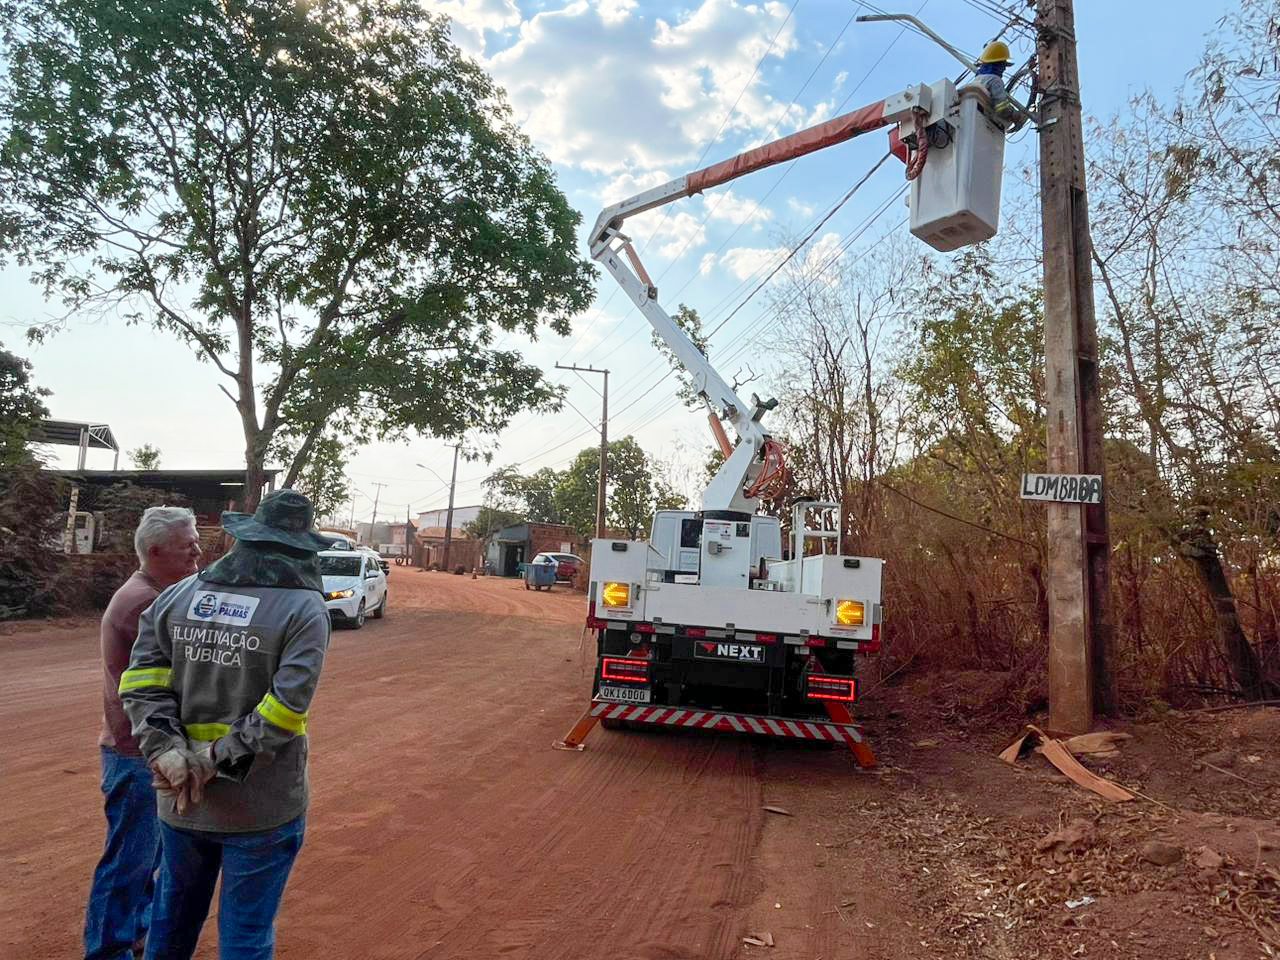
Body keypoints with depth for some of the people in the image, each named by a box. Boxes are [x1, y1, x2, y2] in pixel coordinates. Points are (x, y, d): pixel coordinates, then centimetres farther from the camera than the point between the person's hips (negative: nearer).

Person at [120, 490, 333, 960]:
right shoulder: (305, 608, -13)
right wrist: (218, 758, -15)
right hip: (261, 807, -4)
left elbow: (141, 683, -6)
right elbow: (287, 705, -22)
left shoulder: (178, 595, 1)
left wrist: (170, 754, -12)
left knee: (173, 920, 26)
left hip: (180, 799, 4)